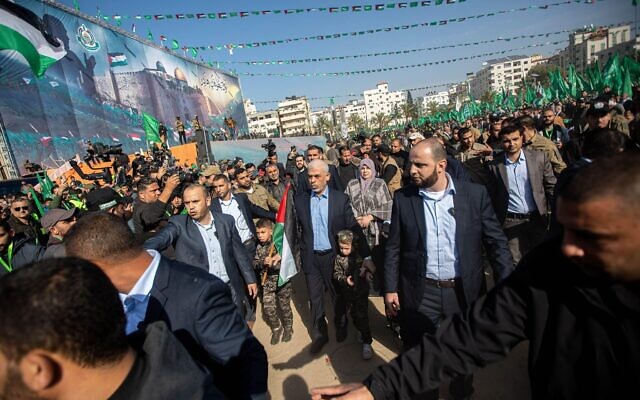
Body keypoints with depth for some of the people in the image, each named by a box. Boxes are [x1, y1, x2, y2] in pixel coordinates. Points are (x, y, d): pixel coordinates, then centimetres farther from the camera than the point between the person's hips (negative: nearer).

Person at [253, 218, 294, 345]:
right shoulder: (258, 247, -2)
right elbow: (254, 264, -4)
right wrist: (263, 262, -22)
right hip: (266, 283, 3)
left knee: (284, 306, 12)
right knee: (268, 308, 2)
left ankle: (288, 328, 38)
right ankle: (276, 328, 29)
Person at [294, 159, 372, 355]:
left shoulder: (340, 198, -6)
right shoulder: (300, 199, -1)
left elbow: (353, 227, -5)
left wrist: (366, 256, -6)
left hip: (334, 256, -1)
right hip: (311, 258, 1)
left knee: (338, 296, 16)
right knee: (315, 299, 12)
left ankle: (341, 326, 43)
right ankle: (318, 335, 32)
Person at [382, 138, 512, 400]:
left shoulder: (475, 194, -7)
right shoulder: (403, 198, -6)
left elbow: (496, 242, -3)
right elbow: (394, 248, 0)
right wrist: (390, 288, -1)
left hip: (464, 292, 1)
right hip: (419, 295, 0)